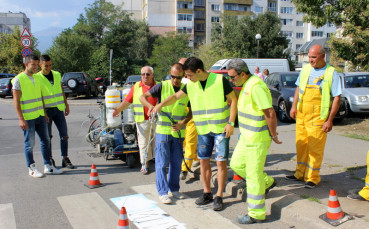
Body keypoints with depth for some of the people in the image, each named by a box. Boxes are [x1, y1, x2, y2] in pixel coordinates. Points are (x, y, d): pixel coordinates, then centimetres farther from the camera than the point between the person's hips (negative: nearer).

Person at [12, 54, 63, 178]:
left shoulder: (37, 78, 12)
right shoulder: (18, 79, -9)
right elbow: (16, 100, -12)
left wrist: (45, 113, 18)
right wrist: (21, 119, -17)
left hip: (40, 116, 7)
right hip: (28, 118, -7)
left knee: (45, 140, 10)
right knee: (29, 143, 2)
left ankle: (48, 166, 19)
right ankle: (31, 168, 15)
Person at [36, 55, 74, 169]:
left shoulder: (57, 75, 9)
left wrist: (66, 105, 17)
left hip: (59, 109, 4)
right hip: (46, 110, -4)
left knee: (64, 134, 0)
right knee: (47, 136, 3)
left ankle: (65, 159, 8)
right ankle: (50, 160, 15)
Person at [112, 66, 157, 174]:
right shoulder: (136, 87, 8)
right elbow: (127, 101, 5)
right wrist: (118, 110, -9)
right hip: (142, 120, 0)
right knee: (143, 142, 2)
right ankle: (145, 165, 12)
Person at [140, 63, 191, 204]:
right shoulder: (162, 86, -5)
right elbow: (143, 97, -6)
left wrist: (183, 123, -9)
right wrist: (150, 106, -27)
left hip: (178, 133, 3)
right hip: (163, 130, -3)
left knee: (176, 162, 12)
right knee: (162, 162, -1)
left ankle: (174, 189, 26)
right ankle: (163, 192, 8)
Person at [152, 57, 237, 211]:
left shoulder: (220, 80, -11)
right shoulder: (190, 85, 3)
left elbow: (233, 100, -6)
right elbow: (176, 96, 15)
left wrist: (231, 123, -12)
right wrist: (160, 105, 0)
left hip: (221, 129, -5)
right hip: (203, 130, 5)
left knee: (221, 162, -3)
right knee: (203, 161, 9)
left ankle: (219, 197, 8)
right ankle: (207, 193, 23)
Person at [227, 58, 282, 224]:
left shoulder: (256, 87, -23)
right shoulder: (247, 85, 9)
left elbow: (270, 114, -24)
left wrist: (273, 135, -14)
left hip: (258, 138, -10)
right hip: (247, 136, 10)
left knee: (253, 174, -1)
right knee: (236, 164, 18)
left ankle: (257, 214, 12)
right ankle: (267, 182, 34)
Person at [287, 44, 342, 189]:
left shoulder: (331, 73, -6)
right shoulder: (305, 69, 8)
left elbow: (336, 98, -7)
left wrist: (330, 120, -11)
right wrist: (294, 106, 9)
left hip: (318, 118, -5)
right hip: (301, 116, 5)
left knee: (315, 149, 0)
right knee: (301, 146, 12)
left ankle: (312, 178, 12)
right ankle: (300, 174, 26)